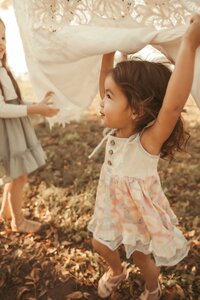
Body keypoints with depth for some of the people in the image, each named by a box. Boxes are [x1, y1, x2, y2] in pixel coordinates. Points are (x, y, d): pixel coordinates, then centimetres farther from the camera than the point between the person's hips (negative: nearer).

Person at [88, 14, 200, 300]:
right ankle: (117, 272, 58)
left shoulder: (149, 140, -34)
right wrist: (109, 52, -14)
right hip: (113, 207, 6)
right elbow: (106, 86, -6)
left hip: (140, 213, -6)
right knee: (100, 245, 25)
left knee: (141, 257, 20)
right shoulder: (116, 131, -14)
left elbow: (173, 105, -52)